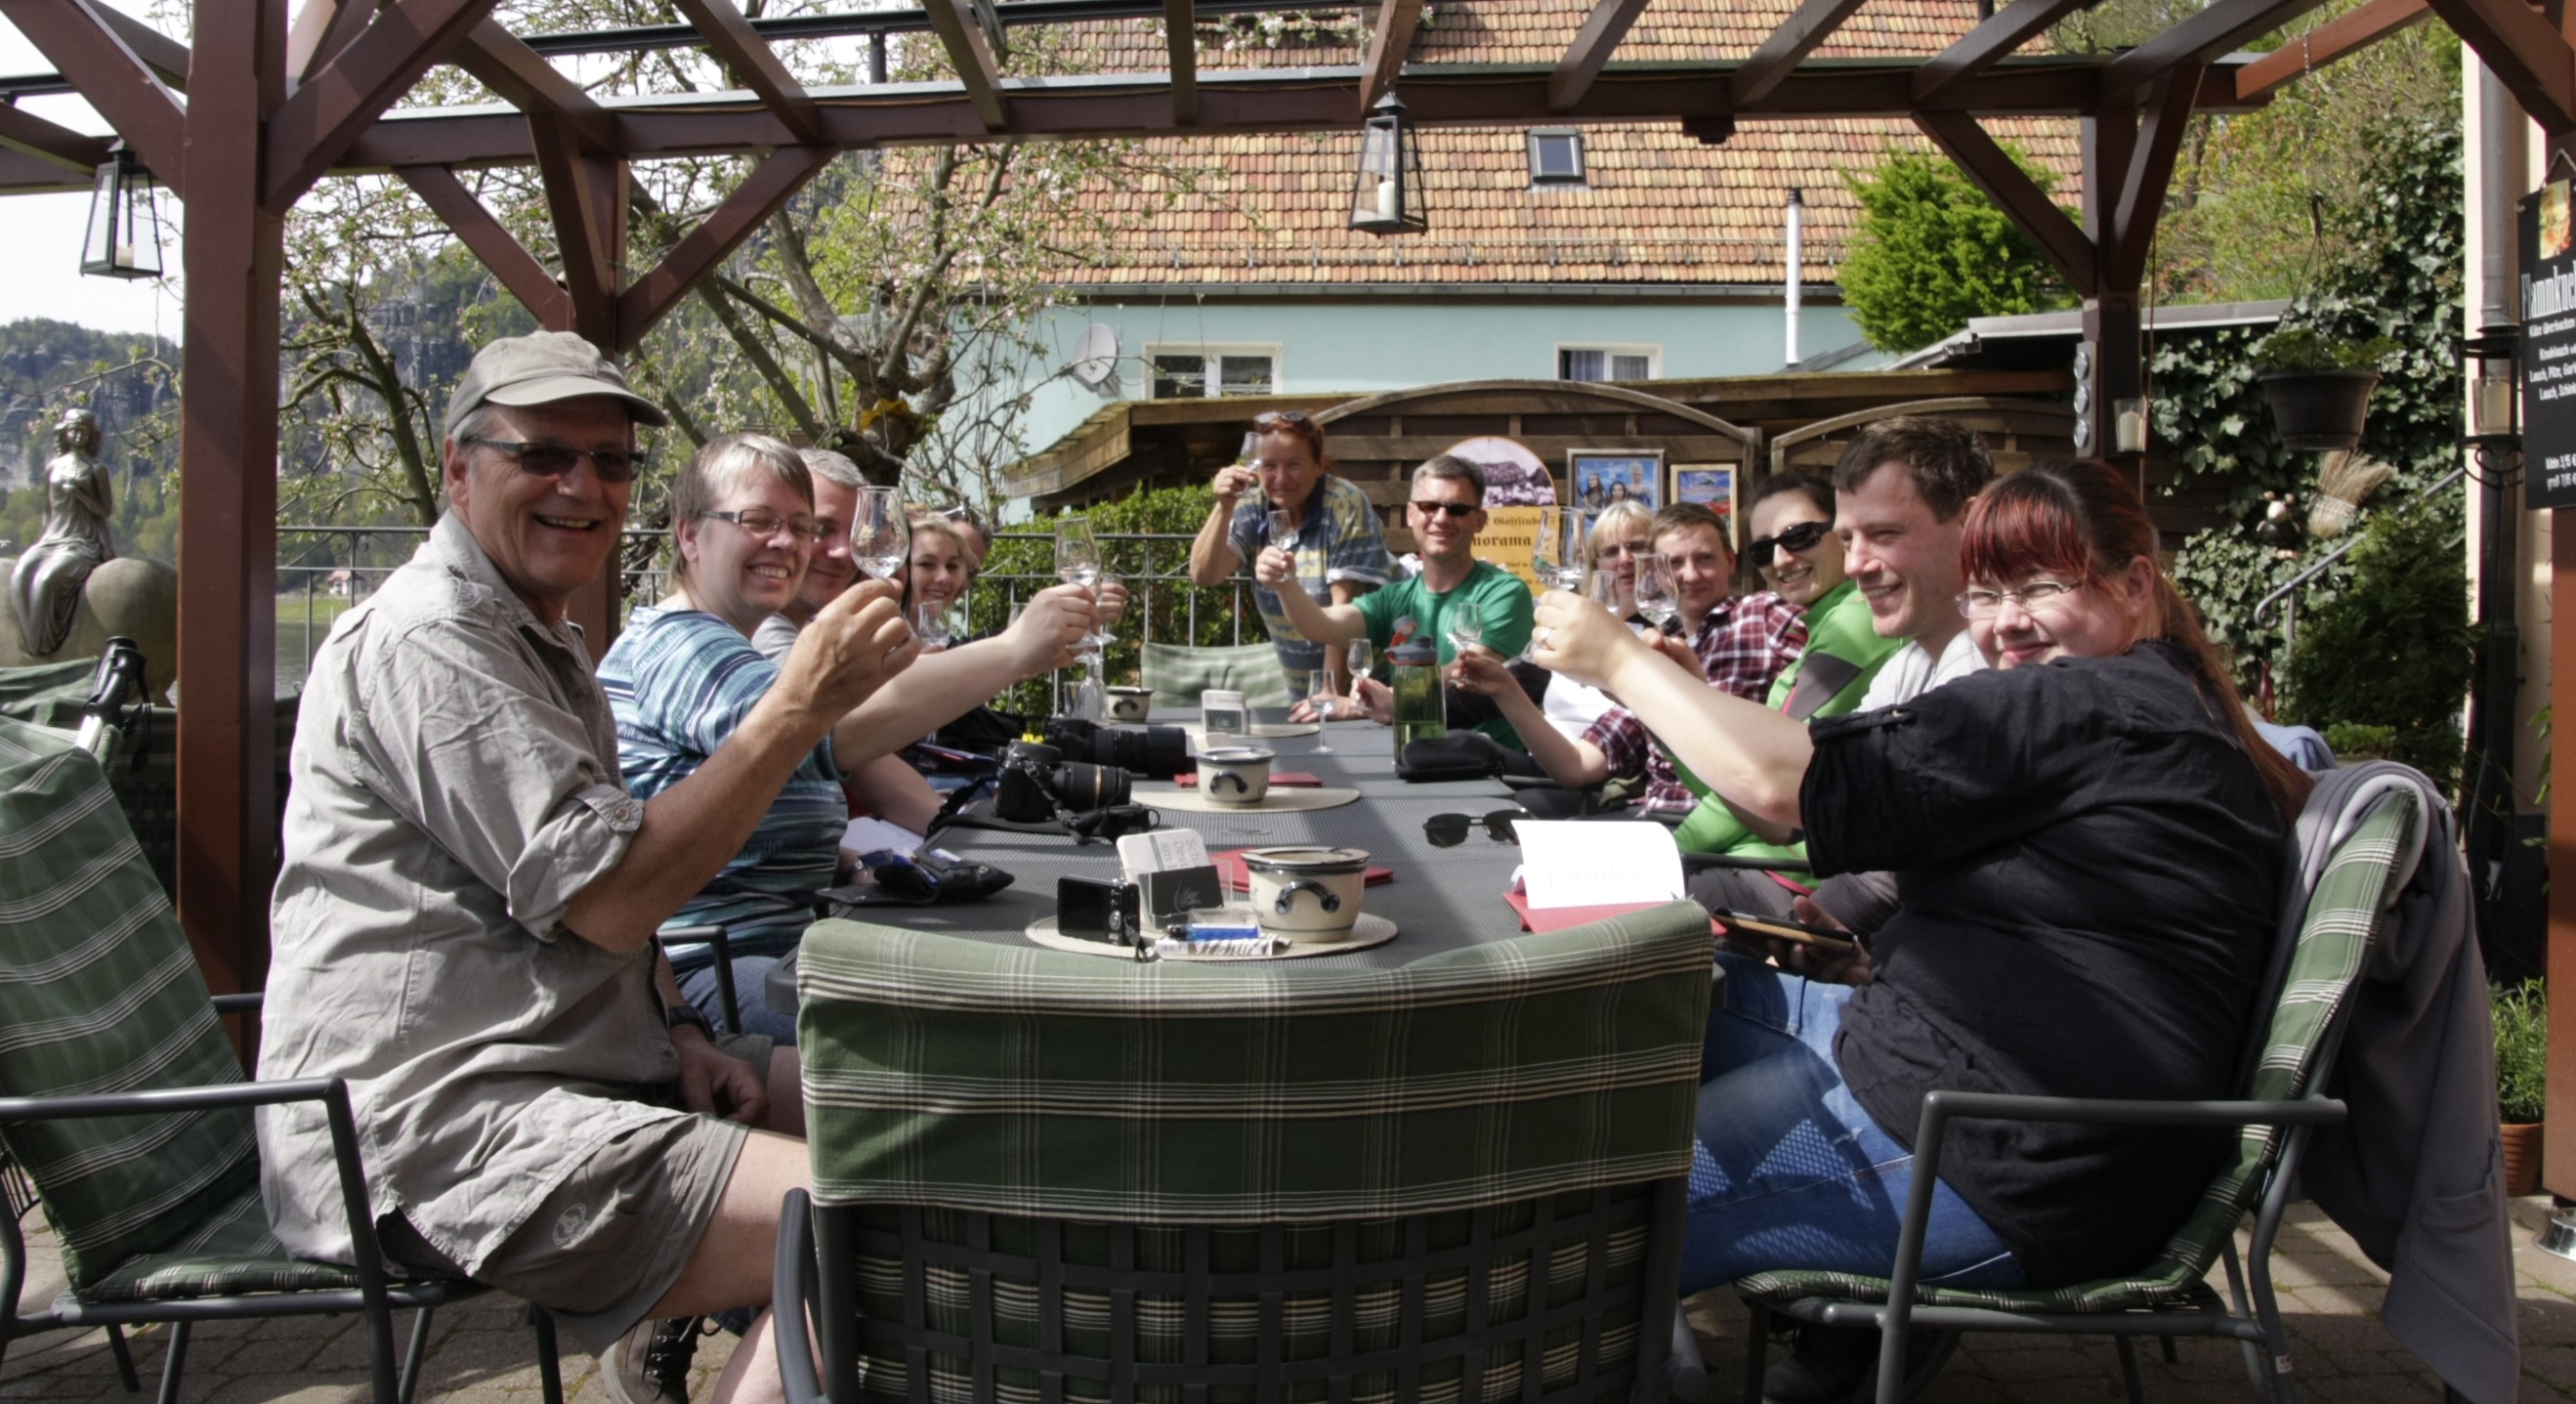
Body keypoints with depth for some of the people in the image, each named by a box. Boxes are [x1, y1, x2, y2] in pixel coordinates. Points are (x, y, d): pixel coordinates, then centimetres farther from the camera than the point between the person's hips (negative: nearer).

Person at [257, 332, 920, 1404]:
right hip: (435, 1125, -11)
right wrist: (798, 707, -20)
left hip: (573, 1065, 11)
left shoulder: (542, 642, 21)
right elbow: (607, 896, -20)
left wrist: (676, 1033, 8)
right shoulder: (428, 641, -13)